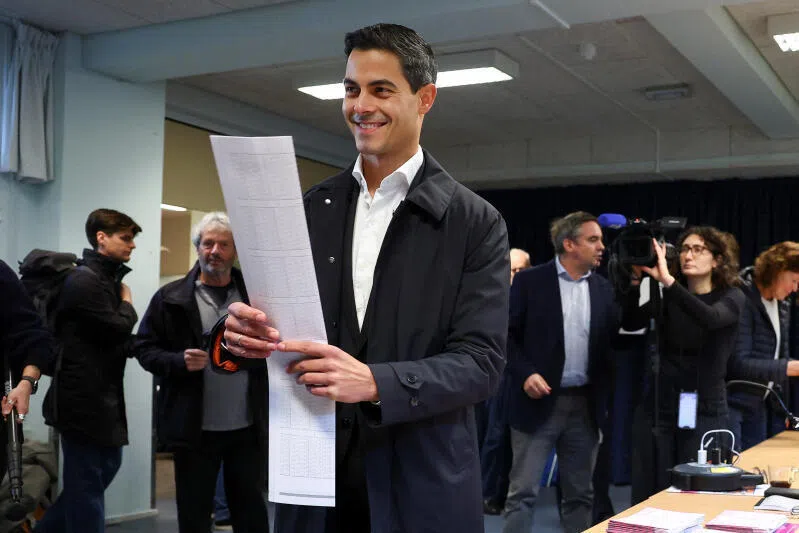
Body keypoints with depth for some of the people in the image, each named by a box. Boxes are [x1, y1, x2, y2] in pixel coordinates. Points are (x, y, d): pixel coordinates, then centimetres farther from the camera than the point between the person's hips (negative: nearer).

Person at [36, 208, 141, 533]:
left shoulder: (108, 279, 14)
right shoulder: (85, 280, -16)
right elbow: (115, 329, -21)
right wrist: (127, 305, -2)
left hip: (103, 393, 10)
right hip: (83, 396, -10)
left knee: (107, 464, 18)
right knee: (87, 480, -1)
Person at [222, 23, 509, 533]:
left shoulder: (476, 222, -5)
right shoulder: (311, 208, 5)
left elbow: (482, 361, -12)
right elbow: (285, 320, 8)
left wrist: (375, 382, -26)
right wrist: (254, 331, -15)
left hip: (421, 486, -3)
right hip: (314, 473, 3)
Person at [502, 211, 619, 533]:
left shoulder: (603, 288, 9)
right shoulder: (530, 281, -4)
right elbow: (508, 334, -3)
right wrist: (525, 373, -16)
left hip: (586, 404, 5)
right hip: (540, 400, -4)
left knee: (580, 493, 13)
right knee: (523, 492, -1)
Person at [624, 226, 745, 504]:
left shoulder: (731, 297, -2)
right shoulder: (667, 297, 6)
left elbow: (710, 319, -25)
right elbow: (630, 323, -8)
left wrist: (668, 281, -32)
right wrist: (636, 279, -20)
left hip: (704, 410, -2)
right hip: (658, 405, 3)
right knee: (647, 496, 3)